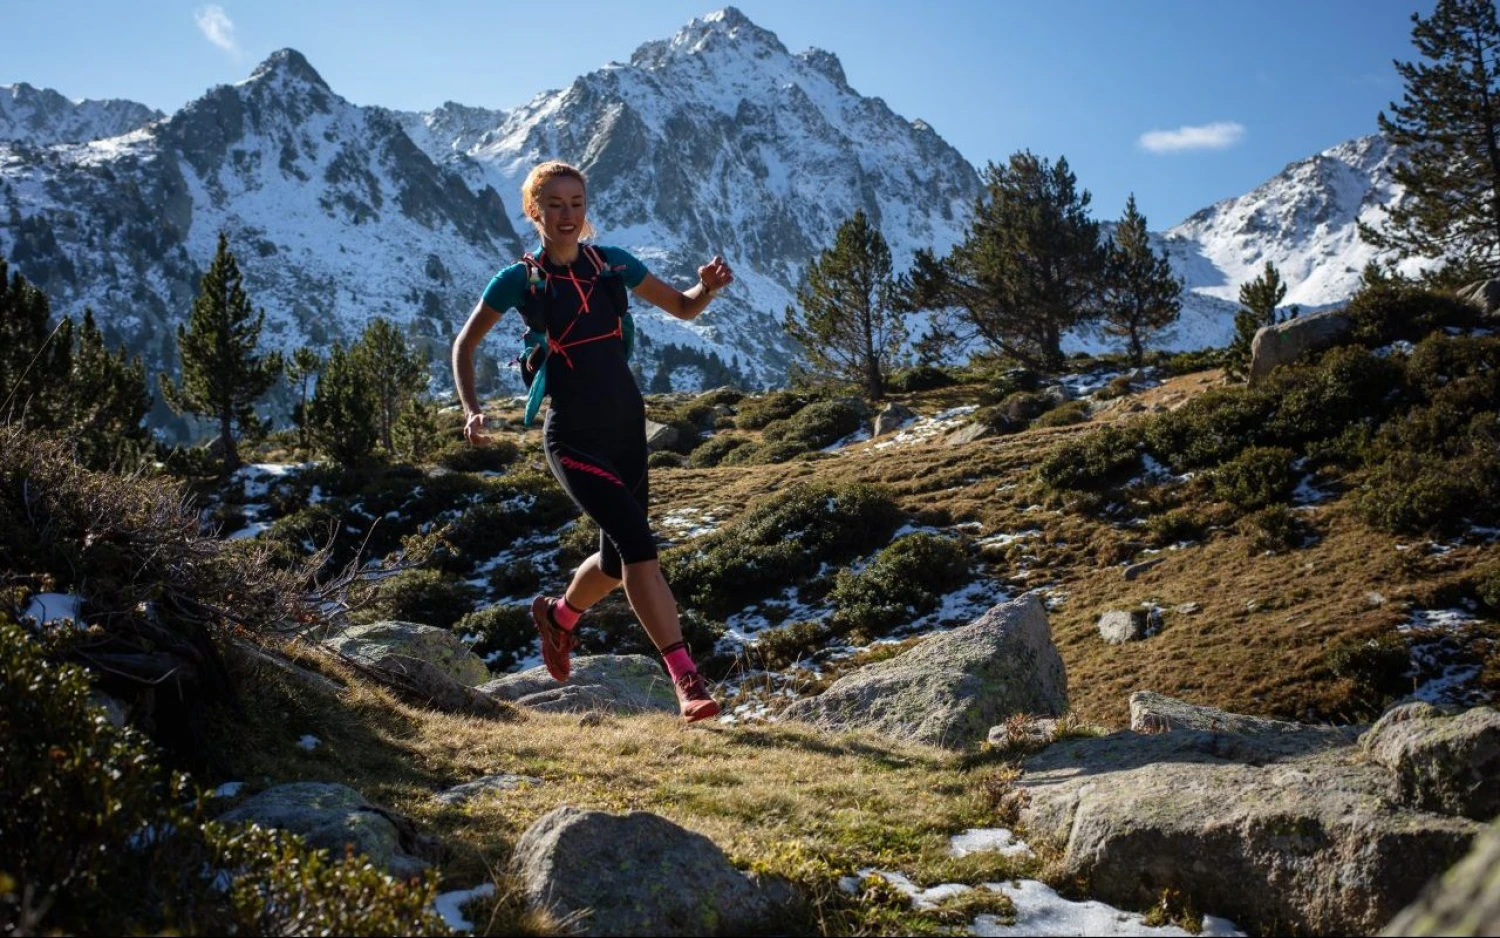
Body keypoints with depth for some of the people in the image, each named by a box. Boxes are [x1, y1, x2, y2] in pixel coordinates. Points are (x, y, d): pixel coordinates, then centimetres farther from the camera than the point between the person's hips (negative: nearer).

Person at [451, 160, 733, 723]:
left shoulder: (611, 263, 4)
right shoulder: (520, 280, -5)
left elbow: (683, 308, 12)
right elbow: (465, 344, 6)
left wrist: (708, 286, -10)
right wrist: (471, 410, -8)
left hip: (627, 427, 5)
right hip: (574, 439, -5)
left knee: (618, 560, 14)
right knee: (638, 544, -21)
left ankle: (557, 615, 46)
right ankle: (687, 681, -17)